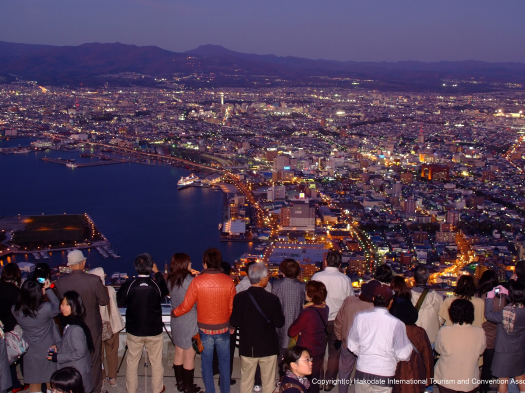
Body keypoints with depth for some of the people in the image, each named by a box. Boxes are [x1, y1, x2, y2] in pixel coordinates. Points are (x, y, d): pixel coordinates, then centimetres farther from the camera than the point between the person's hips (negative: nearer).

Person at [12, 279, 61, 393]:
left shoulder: (15, 310, -17)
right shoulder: (46, 308, -27)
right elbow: (57, 307, -7)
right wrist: (48, 289, -4)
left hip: (30, 354, 3)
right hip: (49, 352, -2)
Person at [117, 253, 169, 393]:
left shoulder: (128, 285, -14)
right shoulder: (157, 285, -13)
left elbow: (120, 303, 0)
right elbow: (166, 292, 10)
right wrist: (157, 273, 12)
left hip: (134, 331, 1)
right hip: (154, 330, 0)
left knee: (132, 361, 16)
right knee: (156, 362, 14)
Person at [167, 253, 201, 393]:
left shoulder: (171, 281, 1)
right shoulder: (189, 281, -19)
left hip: (176, 320, 7)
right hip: (190, 321, -7)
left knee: (179, 353, 17)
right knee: (189, 356, 4)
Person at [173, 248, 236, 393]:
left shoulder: (197, 281, -15)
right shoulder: (228, 281, -12)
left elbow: (186, 306, -9)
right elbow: (232, 307, -4)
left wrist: (174, 313, 12)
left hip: (205, 330, -1)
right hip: (223, 329, 1)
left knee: (207, 363, 14)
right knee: (224, 362, 16)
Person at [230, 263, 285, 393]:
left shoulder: (239, 297, -12)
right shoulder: (272, 299, -16)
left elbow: (234, 322, -5)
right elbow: (280, 323, -8)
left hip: (247, 347, 2)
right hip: (268, 347, -1)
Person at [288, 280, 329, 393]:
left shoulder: (308, 313, -26)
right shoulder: (325, 309, -4)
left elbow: (291, 332, -17)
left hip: (306, 353, -7)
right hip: (319, 353, 7)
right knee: (314, 382, 20)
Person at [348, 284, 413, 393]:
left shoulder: (360, 317, -6)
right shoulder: (396, 323, -16)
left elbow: (352, 346, 4)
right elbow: (403, 355, -10)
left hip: (362, 372, 3)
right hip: (384, 375, -2)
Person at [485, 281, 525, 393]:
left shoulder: (507, 313, -30)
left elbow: (488, 314, -14)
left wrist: (490, 298, -3)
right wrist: (507, 292, 13)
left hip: (505, 351, -6)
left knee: (503, 380, 8)